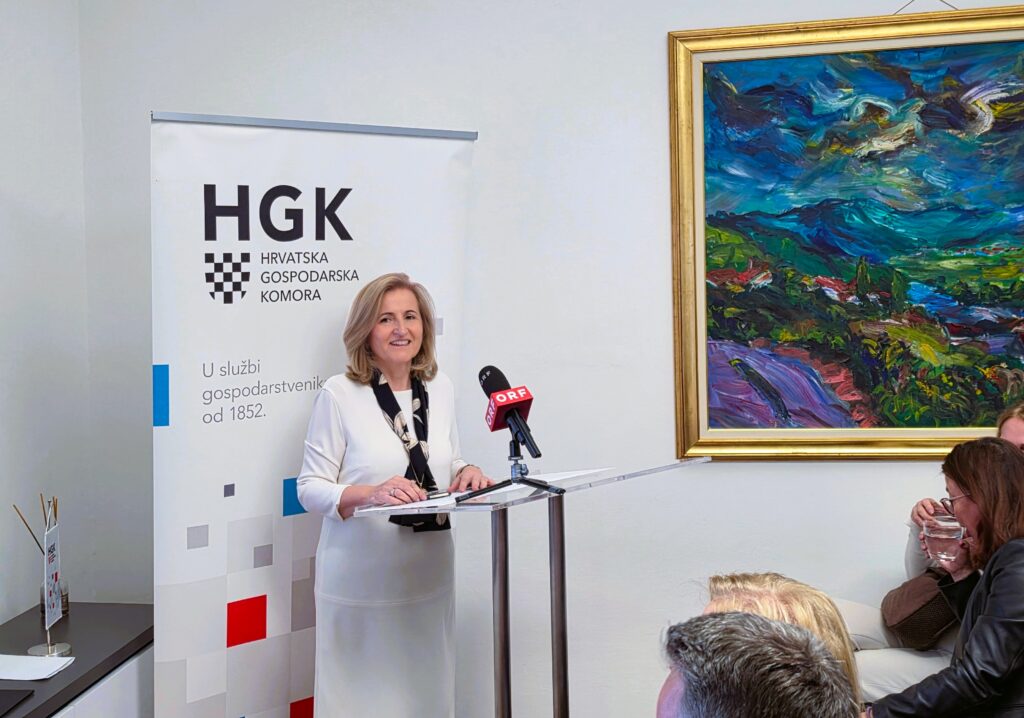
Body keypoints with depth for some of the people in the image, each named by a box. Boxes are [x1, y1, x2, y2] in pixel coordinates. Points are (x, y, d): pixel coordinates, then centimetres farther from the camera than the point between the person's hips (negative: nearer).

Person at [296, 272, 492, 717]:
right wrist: (372, 494, -26)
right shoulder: (339, 394, -10)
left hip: (429, 577, 5)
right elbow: (310, 488, -9)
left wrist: (467, 474, -6)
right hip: (361, 580, -5)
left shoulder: (440, 388, 6)